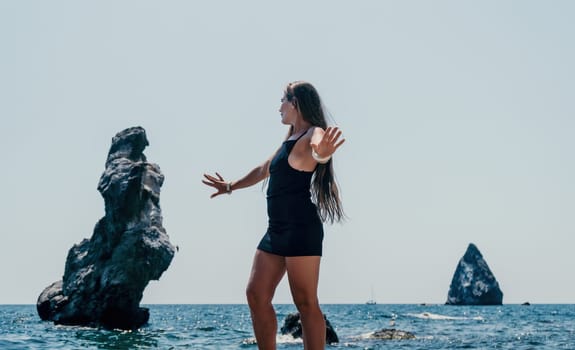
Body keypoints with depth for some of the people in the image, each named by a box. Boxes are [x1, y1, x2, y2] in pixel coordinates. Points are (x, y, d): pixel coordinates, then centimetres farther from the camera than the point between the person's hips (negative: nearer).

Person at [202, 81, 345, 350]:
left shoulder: (312, 134, -7)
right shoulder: (290, 140, 21)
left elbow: (317, 148, -34)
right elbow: (263, 170, 36)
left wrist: (321, 155, -58)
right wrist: (229, 186, 48)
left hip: (301, 229, -10)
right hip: (276, 229, 10)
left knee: (305, 302, -11)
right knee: (256, 294, 6)